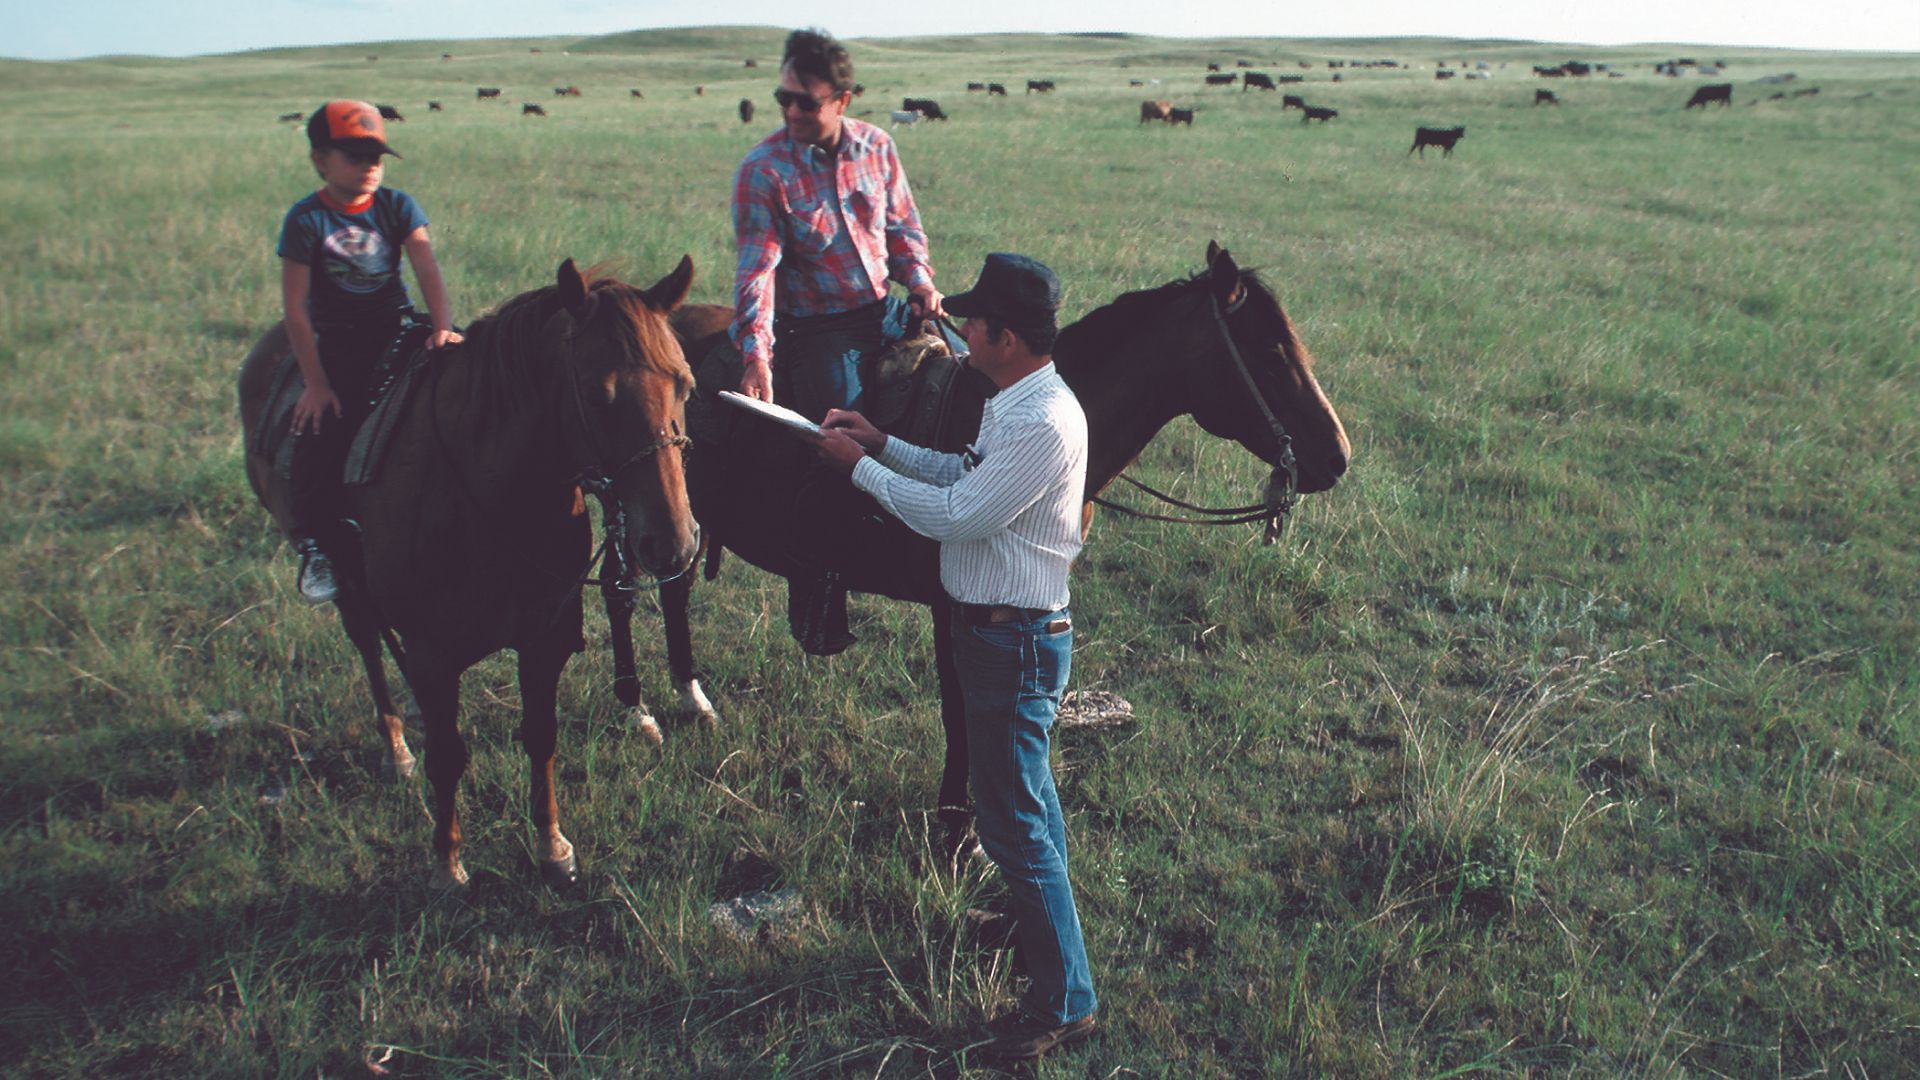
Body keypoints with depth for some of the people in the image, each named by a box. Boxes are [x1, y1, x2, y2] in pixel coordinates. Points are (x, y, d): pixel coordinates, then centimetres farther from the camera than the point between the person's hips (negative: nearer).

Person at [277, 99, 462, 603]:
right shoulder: (306, 220, -8)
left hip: (397, 328, 2)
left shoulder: (397, 207, -1)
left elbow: (428, 271, -10)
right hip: (335, 341, -2)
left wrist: (442, 328, -27)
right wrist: (316, 383, -12)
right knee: (321, 439, -11)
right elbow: (295, 305, -9)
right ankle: (315, 547, 5)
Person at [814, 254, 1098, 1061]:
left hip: (1017, 643, -10)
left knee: (1011, 818, -3)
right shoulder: (1016, 405, 7)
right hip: (997, 629, 11)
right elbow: (967, 477, 21)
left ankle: (1065, 1003, 9)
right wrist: (881, 442, 12)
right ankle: (1043, 912, 49)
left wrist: (860, 467, -13)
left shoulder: (1043, 423, -25)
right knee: (1023, 795, 27)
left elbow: (955, 515, -24)